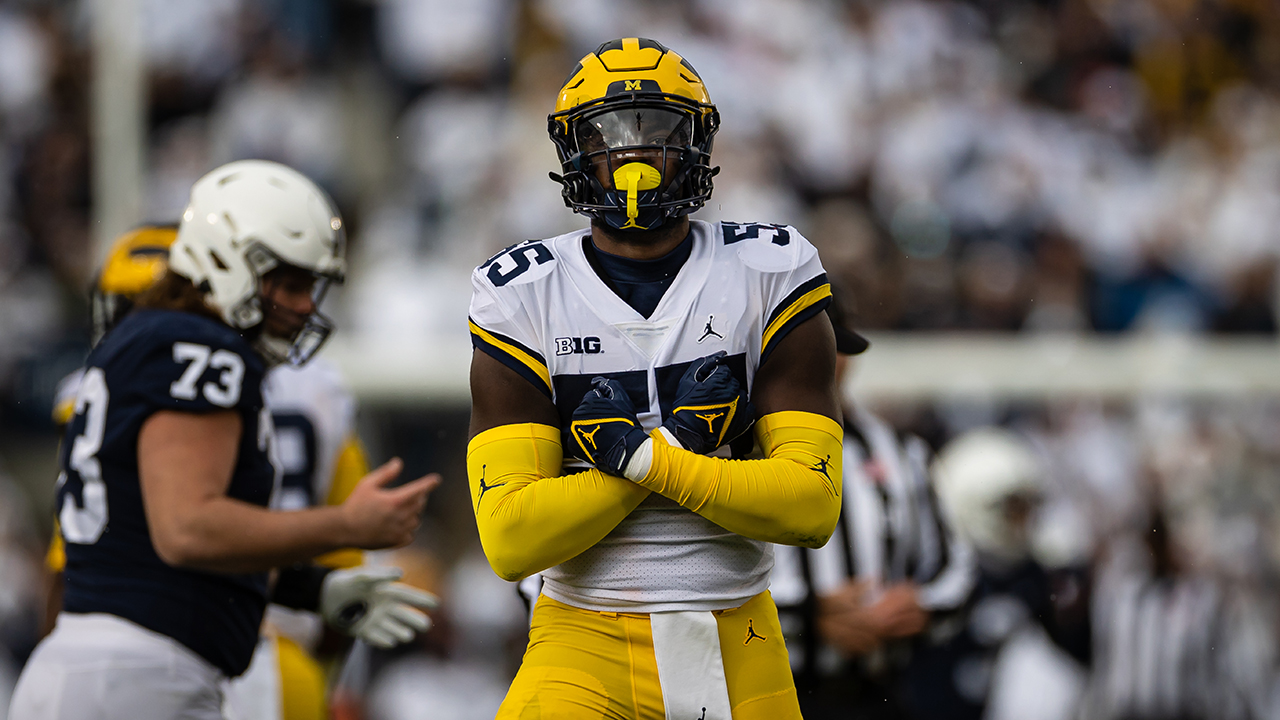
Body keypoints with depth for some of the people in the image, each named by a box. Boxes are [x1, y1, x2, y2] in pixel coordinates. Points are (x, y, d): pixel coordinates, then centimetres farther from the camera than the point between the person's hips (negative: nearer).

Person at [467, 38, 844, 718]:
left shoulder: (768, 275, 2)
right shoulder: (525, 296, 0)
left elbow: (811, 505, -6)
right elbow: (509, 540, -8)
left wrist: (642, 456, -14)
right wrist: (677, 445, -13)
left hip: (735, 648, 1)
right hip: (584, 644, -1)